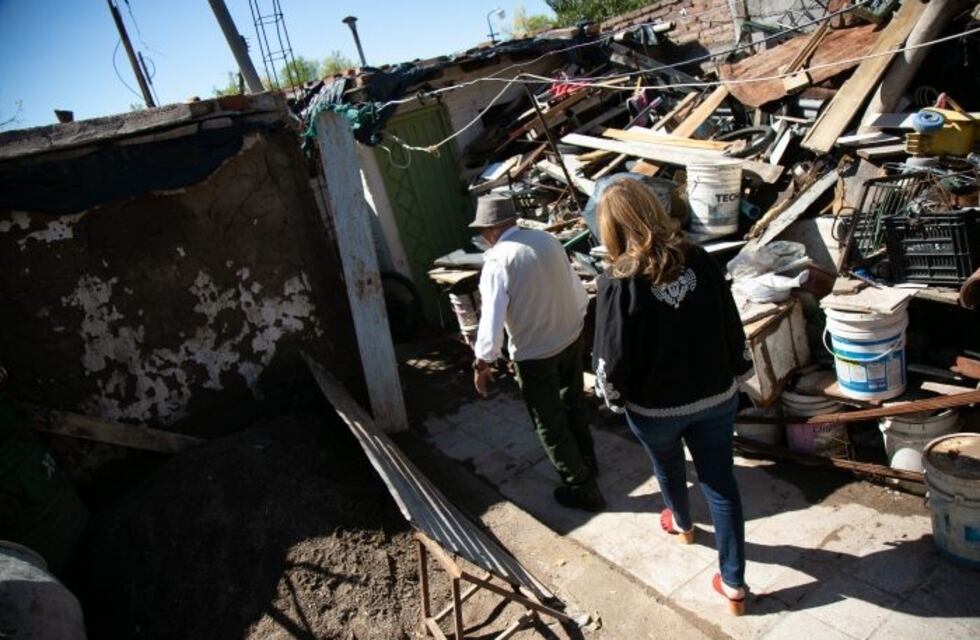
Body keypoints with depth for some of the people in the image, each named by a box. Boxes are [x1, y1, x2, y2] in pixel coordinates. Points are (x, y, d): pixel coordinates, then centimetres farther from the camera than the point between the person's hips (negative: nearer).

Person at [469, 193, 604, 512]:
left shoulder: (498, 260, -21)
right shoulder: (548, 239, -2)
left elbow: (492, 316, -24)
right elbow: (577, 289, 5)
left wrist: (482, 362, -12)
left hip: (535, 354, -7)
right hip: (571, 338, 7)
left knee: (550, 425, 12)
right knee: (574, 404, 28)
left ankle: (582, 488, 24)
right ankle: (587, 461, 49)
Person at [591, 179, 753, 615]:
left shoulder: (617, 283, -23)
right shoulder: (699, 260, -10)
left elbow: (612, 358, -18)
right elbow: (732, 325, -1)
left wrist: (614, 397, 1)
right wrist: (735, 373, 13)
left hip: (654, 407, -2)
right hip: (716, 397, 3)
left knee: (668, 468, 28)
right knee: (721, 484, 15)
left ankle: (681, 524, 57)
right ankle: (734, 585, 24)